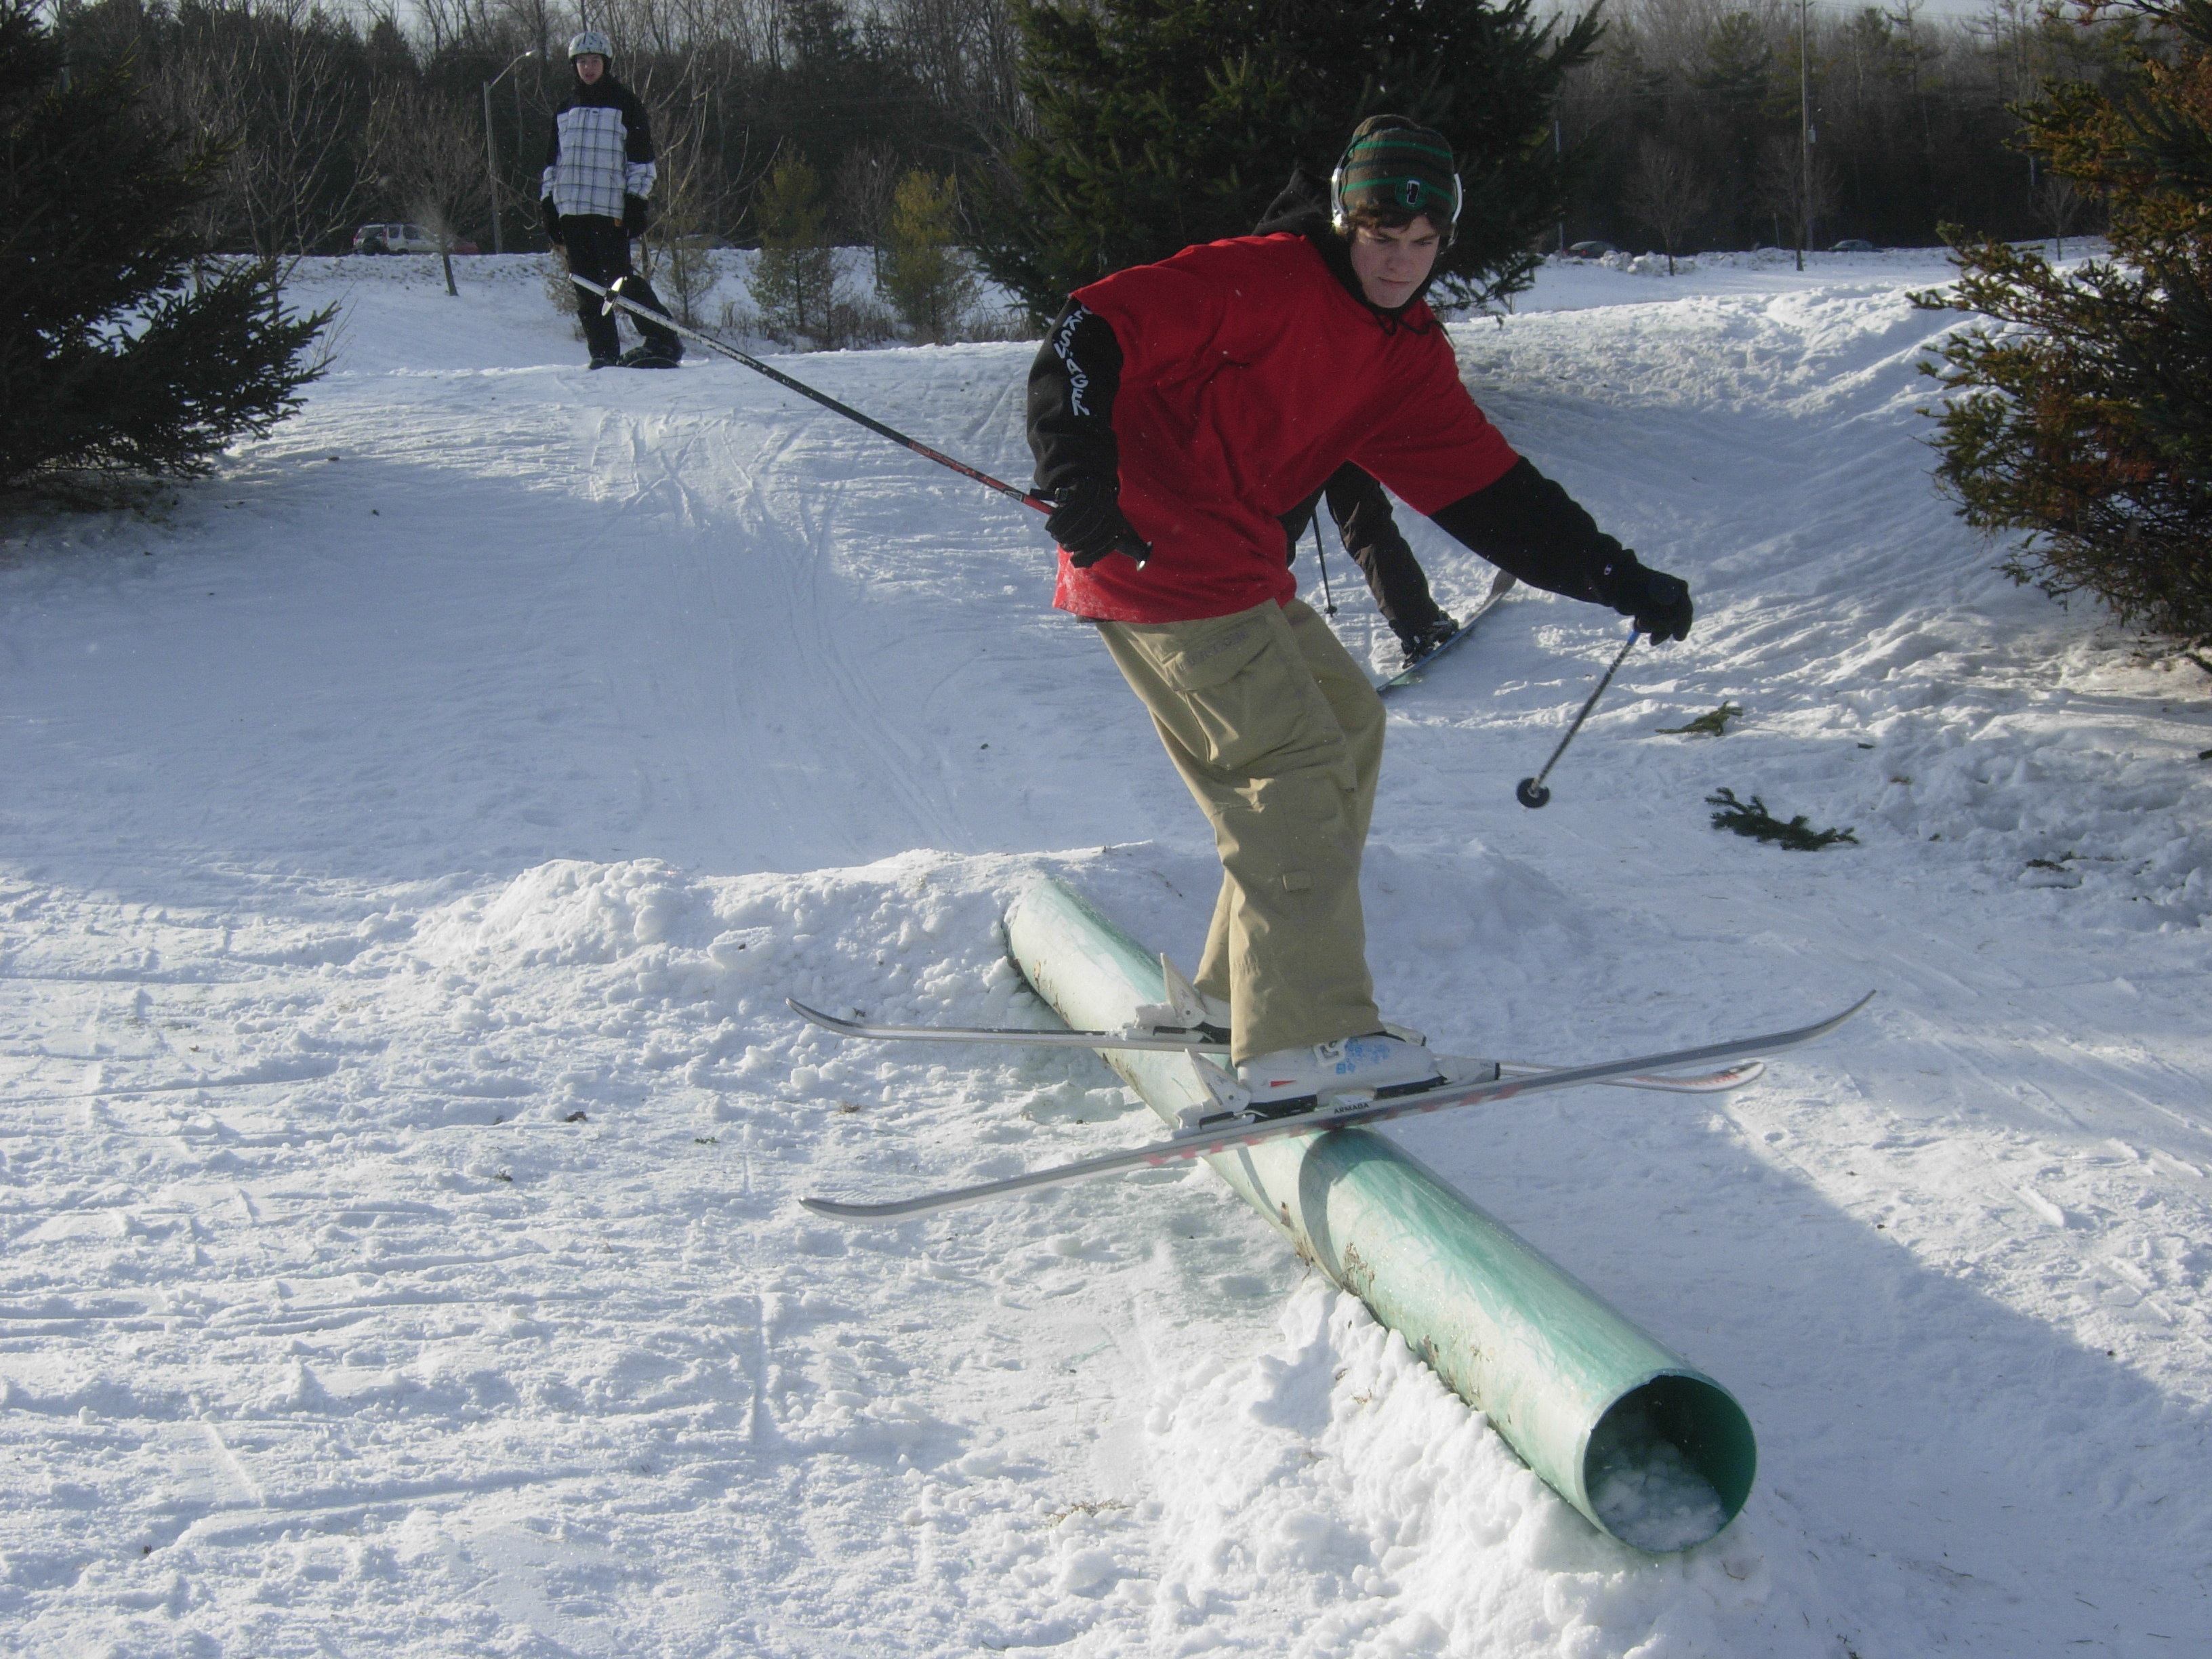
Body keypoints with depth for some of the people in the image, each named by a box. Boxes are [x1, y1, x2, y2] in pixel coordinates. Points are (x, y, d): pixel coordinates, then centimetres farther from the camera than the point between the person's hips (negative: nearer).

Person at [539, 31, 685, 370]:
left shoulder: (625, 104, 3)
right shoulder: (566, 109, 18)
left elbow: (641, 157, 0)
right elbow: (553, 160, 22)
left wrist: (637, 201, -8)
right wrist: (549, 204, 14)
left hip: (610, 207, -5)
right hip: (571, 208, 6)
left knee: (619, 278, -14)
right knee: (586, 286, 2)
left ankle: (664, 342, -11)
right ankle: (603, 352, 5)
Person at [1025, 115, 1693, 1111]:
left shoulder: (1410, 357, 11)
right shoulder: (1262, 282, -14)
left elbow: (1490, 492, 8)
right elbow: (1092, 334, -18)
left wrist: (1617, 578, 0)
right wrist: (1079, 471, -31)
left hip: (1239, 565, 9)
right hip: (1153, 552, -9)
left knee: (1346, 723, 14)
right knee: (1294, 762, -14)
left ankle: (1247, 984, 21)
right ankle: (1306, 1042, -16)